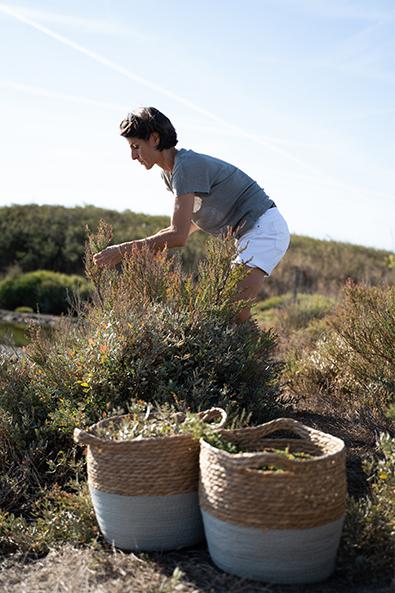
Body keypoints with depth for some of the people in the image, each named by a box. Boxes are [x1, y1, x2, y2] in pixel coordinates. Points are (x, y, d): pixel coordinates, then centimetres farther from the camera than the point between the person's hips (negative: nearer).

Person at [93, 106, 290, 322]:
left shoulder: (186, 165, -20)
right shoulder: (168, 171, 10)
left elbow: (178, 236, -26)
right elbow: (197, 220, 22)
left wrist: (124, 250, -21)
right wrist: (146, 245, 11)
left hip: (265, 227, -10)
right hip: (248, 233, 10)